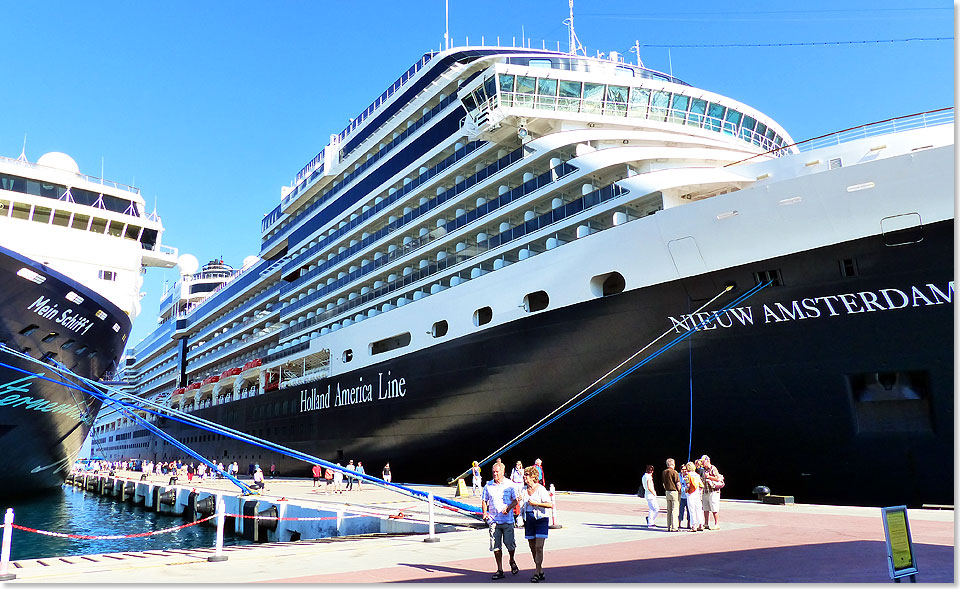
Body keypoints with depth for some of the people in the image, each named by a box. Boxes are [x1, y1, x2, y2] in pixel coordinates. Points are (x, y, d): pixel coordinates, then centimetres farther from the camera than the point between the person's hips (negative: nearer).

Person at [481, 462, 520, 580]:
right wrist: (485, 513, -5)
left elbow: (516, 500, 1)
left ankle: (512, 561, 29)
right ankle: (499, 570, 13)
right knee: (496, 546, 2)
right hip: (493, 520, 2)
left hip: (507, 520, -2)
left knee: (510, 544, -2)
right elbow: (484, 501, 12)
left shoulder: (510, 485, 1)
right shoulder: (488, 485, 7)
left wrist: (508, 508, -18)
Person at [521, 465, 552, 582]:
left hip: (541, 519, -6)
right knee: (532, 548, 8)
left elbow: (550, 505, -15)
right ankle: (541, 572, 20)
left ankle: (537, 573, -4)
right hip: (529, 520, 6)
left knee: (538, 547, -11)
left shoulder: (541, 489, -10)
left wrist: (536, 503, -19)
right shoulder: (524, 489, 8)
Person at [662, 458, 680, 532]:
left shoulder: (664, 472, 9)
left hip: (667, 492, 7)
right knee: (674, 510, -4)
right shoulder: (674, 472, -12)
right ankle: (674, 527, -5)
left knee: (669, 510, 10)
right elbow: (678, 484, -10)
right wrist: (679, 491, 4)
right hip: (674, 492, -7)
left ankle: (669, 527, 12)